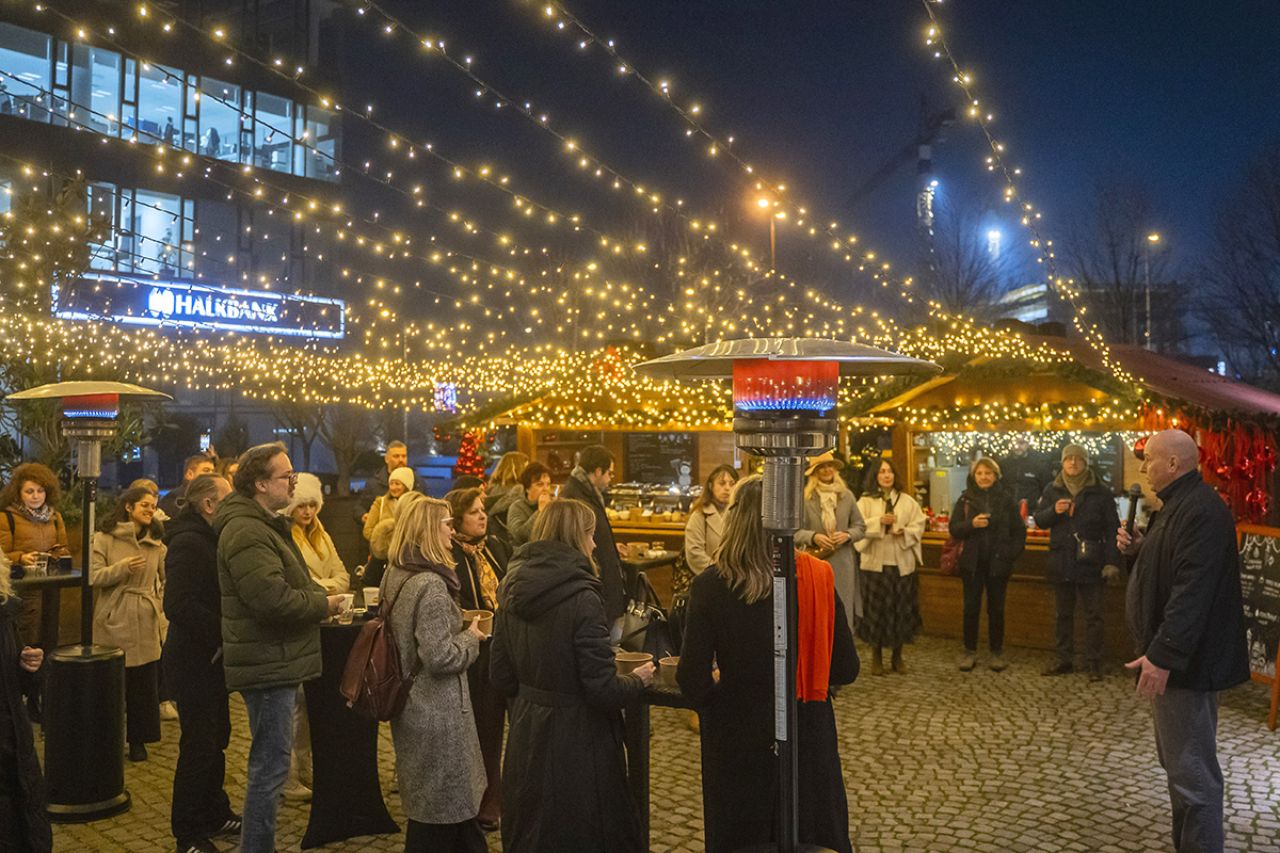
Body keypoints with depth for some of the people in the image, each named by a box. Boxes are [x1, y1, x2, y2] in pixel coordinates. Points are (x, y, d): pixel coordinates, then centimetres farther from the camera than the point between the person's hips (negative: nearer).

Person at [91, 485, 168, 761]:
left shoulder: (156, 544, 10)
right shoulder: (104, 538, -1)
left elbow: (165, 579, 18)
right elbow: (94, 577, -7)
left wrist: (162, 605, 6)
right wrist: (122, 568, -20)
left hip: (146, 623, 3)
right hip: (114, 620, -3)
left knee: (144, 684, 4)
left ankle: (138, 740, 17)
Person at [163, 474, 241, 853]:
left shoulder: (208, 540, 13)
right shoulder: (188, 544, -19)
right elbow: (179, 606, -29)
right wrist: (222, 633, -25)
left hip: (210, 659, 10)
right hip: (193, 661, -10)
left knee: (216, 737, 18)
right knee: (199, 744, -1)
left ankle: (215, 814, 31)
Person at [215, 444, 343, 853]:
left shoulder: (265, 526, 16)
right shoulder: (246, 532, -19)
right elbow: (273, 598, -29)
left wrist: (321, 595, 7)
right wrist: (324, 604, -14)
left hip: (275, 663, 11)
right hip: (269, 665, -11)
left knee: (269, 762, 20)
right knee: (270, 765, -4)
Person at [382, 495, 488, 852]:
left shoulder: (396, 576, 6)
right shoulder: (430, 584, -23)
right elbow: (441, 657, -26)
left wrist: (459, 629, 13)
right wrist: (471, 637, -9)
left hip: (411, 706, 10)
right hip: (437, 713, -10)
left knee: (426, 806, 20)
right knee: (443, 810, 4)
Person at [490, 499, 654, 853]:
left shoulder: (512, 591, 0)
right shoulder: (581, 598, -21)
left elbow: (500, 676, 7)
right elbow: (603, 690, -21)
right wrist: (638, 679, -2)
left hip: (526, 741, 7)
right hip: (577, 742, -7)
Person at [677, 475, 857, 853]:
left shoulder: (710, 586, -18)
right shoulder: (818, 578, -14)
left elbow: (693, 683, -16)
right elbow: (846, 669, -7)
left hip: (738, 740, -1)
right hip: (808, 734, 1)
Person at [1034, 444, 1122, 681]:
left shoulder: (1100, 492, -3)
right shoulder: (1052, 490, 8)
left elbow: (1112, 528, -6)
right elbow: (1039, 520, 9)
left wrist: (1112, 562, -13)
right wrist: (1054, 511, -13)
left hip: (1090, 563, -4)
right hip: (1061, 562, 4)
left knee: (1093, 615, 2)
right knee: (1063, 614, 12)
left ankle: (1094, 663, 9)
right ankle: (1064, 660, 20)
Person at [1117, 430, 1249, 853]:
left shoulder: (1201, 511, -21)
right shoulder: (1180, 504, 15)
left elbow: (1192, 591, -29)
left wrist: (1163, 655, -31)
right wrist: (1137, 548, 5)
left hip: (1185, 660, -12)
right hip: (1174, 654, 12)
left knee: (1190, 769, -5)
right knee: (1180, 762, 19)